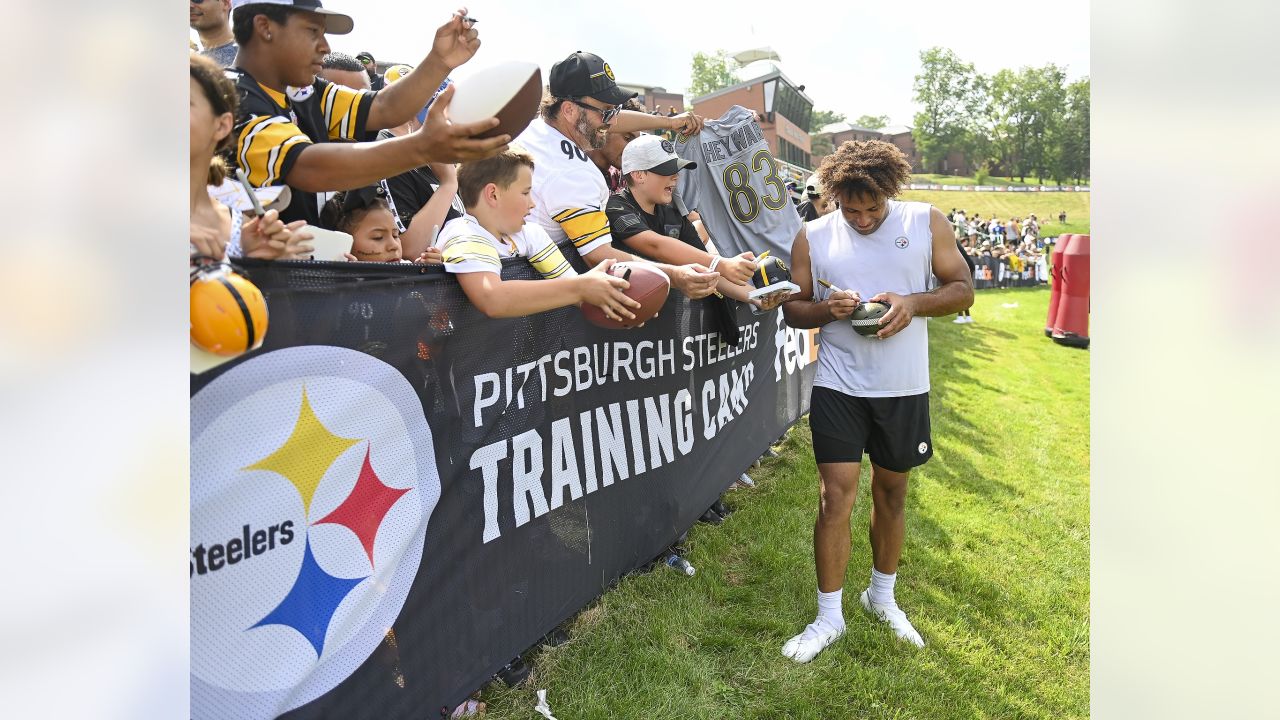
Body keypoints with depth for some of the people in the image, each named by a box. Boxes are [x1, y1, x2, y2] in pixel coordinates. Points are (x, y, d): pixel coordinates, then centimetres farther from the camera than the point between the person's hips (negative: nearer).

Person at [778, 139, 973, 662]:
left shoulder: (927, 222, -2)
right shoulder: (814, 238, -1)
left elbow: (963, 289, 1)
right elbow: (793, 308, 5)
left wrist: (913, 303, -18)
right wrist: (828, 309, -17)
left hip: (904, 388, 1)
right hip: (839, 387, -1)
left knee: (892, 491, 15)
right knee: (835, 496, -4)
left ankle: (882, 595, 37)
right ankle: (829, 617, 12)